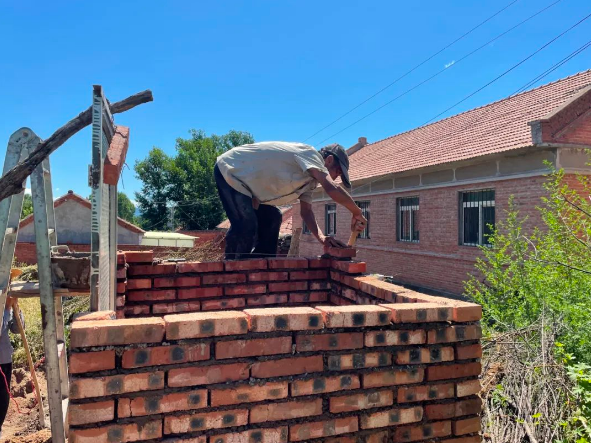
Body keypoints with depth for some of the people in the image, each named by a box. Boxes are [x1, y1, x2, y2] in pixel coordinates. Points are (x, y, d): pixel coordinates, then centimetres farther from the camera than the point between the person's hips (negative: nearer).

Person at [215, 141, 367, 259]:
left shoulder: (311, 177, 10)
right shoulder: (310, 154, -20)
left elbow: (306, 211, 6)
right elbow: (332, 189, -33)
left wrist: (321, 237, -10)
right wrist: (356, 213, -20)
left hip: (243, 179, 10)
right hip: (229, 170, -10)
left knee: (272, 218, 11)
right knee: (246, 226, -20)